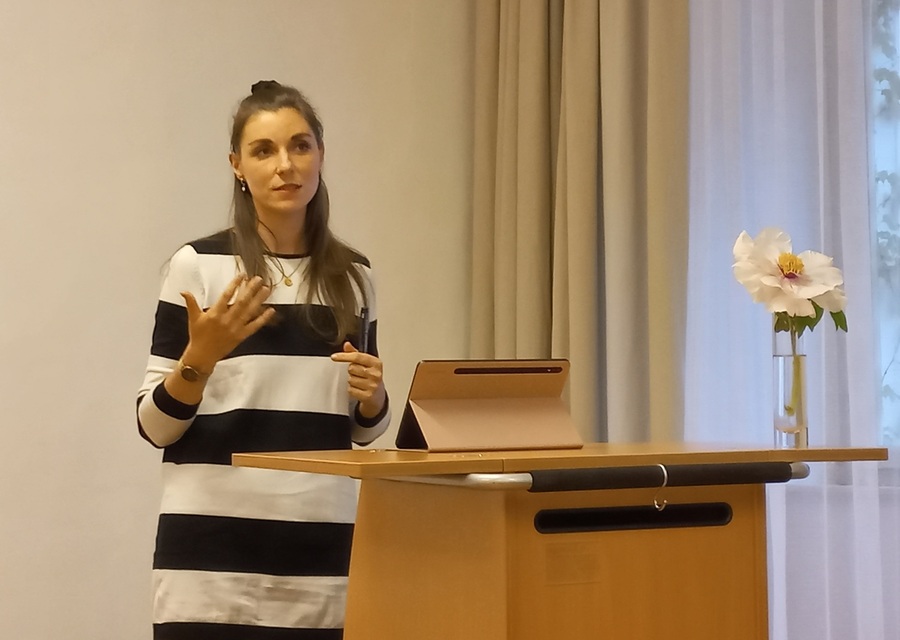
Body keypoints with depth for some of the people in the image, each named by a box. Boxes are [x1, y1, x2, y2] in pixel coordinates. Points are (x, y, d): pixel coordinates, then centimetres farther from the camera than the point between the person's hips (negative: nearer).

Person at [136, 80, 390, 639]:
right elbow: (155, 425, -1)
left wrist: (371, 394, -2)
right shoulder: (198, 265, -1)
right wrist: (200, 357, -18)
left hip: (324, 546, 3)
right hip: (215, 548, -3)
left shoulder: (352, 276, 10)